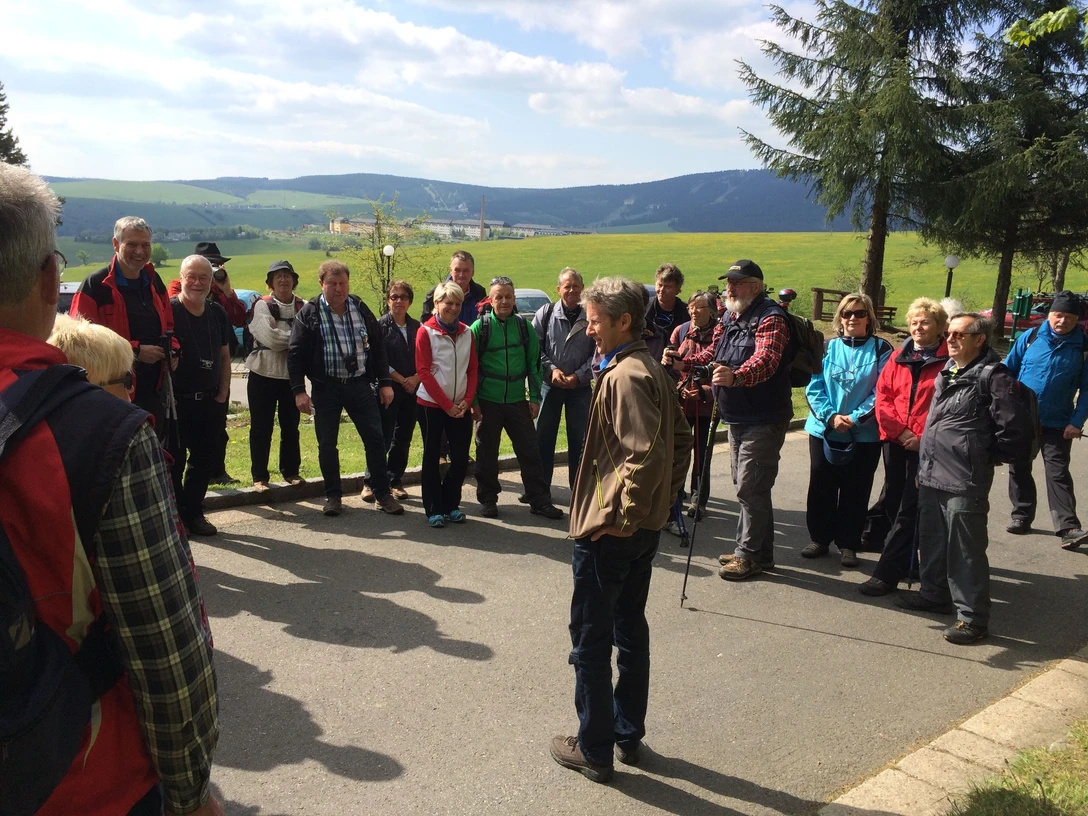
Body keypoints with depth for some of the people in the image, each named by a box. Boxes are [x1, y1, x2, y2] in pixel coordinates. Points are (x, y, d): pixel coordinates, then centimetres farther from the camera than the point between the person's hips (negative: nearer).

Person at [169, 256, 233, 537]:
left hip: (210, 402, 5)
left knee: (204, 460, 11)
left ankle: (194, 513, 23)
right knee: (174, 461, 2)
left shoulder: (217, 313, 10)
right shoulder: (168, 310, -7)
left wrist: (223, 394, 8)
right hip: (177, 401, -5)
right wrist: (167, 396, -13)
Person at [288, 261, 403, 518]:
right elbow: (295, 353, -5)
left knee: (375, 438, 2)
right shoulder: (310, 313, -4)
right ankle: (333, 495, 20)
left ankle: (383, 494, 12)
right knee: (327, 444, 5)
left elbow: (377, 347, 9)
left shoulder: (360, 308, 5)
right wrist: (299, 390, -12)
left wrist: (385, 382, 4)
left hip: (359, 384, 2)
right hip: (325, 387, -2)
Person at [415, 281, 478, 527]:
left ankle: (451, 504, 23)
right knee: (432, 458, 5)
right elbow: (424, 372, -11)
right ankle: (434, 509, 16)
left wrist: (467, 400, -5)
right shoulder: (426, 332, -7)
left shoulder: (467, 333, 6)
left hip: (460, 407, 4)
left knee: (461, 458, 5)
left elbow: (473, 369, 8)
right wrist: (446, 404, -13)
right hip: (431, 405, -4)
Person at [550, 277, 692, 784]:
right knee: (630, 629, 19)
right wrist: (664, 498, 14)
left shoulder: (624, 376, -20)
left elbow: (645, 454, -29)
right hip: (645, 527, 10)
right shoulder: (652, 370, 9)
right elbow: (681, 441, 15)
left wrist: (619, 516, -21)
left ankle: (595, 751, 17)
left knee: (590, 642, 4)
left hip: (609, 532, -10)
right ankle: (628, 736, 32)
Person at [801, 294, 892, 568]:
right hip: (824, 430, 2)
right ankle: (820, 539, 24)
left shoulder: (881, 349, -3)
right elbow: (814, 387, -1)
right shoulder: (828, 347, 3)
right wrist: (831, 416, -14)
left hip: (864, 434, -2)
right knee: (821, 489, 9)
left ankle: (848, 545, 19)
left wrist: (855, 418, -17)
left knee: (855, 492, 6)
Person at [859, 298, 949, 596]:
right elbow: (883, 395, 5)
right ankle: (908, 561, 34)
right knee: (893, 501, 16)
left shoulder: (949, 360, -6)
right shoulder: (899, 357, 10)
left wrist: (925, 437, -15)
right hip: (895, 442, 6)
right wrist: (900, 430, -7)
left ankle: (887, 574, -1)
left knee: (908, 511, -4)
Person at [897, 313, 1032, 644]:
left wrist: (987, 457, -3)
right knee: (931, 541, 20)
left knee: (966, 551, -2)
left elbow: (1017, 429, -15)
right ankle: (934, 593, 38)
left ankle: (973, 617, 8)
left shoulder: (994, 377, -13)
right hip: (931, 477, 9)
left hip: (965, 483, -8)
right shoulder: (948, 371, 14)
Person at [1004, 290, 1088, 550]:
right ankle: (1022, 516, 25)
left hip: (1057, 424, -2)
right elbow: (1008, 372, 4)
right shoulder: (1029, 338, -3)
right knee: (1019, 470, 11)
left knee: (1058, 474, -6)